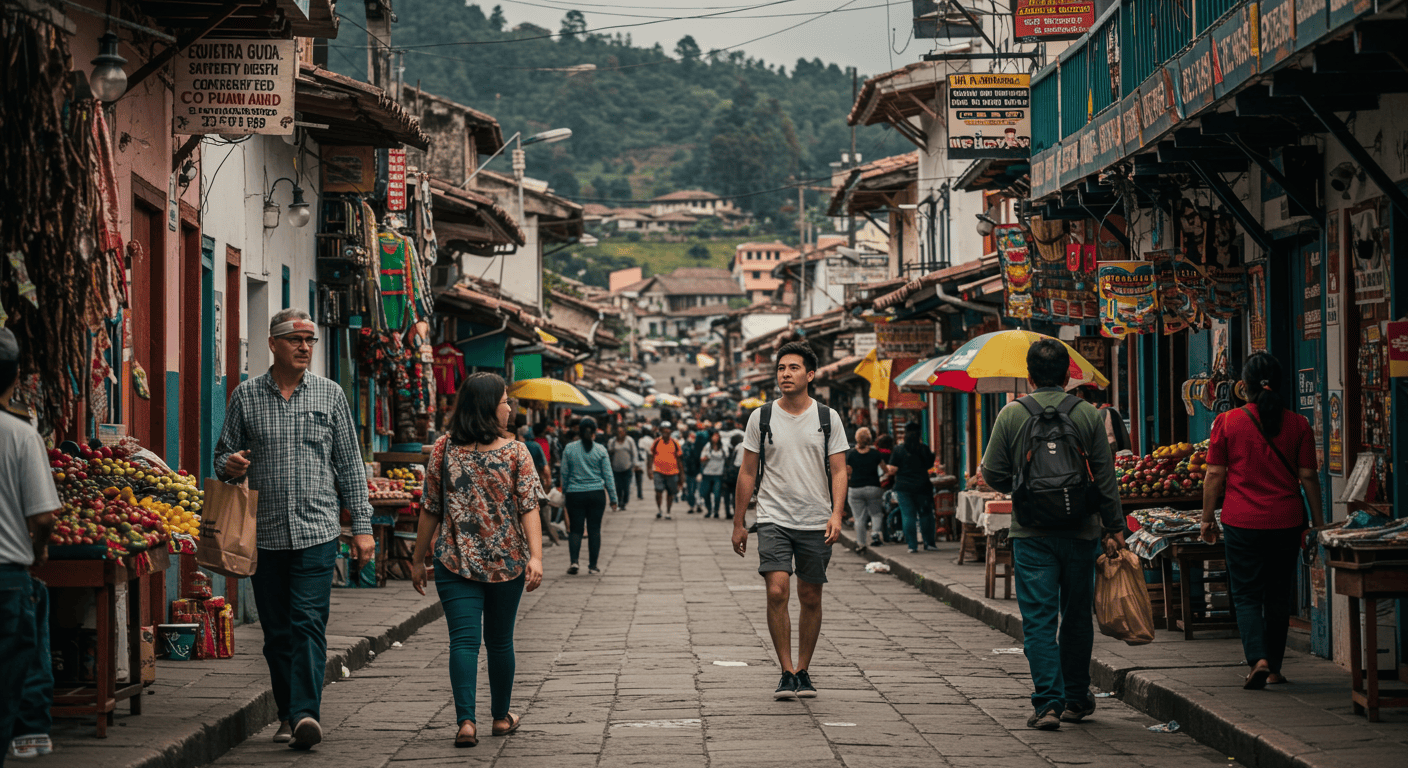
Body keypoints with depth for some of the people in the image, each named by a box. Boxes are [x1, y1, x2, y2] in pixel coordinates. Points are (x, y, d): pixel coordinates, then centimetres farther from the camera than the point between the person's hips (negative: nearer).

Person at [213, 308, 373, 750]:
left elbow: (350, 464, 8)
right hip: (265, 533, 2)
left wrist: (362, 526, 4)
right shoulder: (246, 396, 6)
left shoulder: (330, 394, 6)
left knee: (308, 624, -11)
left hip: (316, 531, -1)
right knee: (276, 631, 7)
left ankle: (306, 714, -17)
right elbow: (224, 455, 12)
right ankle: (288, 715, 17)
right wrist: (229, 466, -13)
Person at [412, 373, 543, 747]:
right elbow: (529, 508, -12)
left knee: (463, 640, -3)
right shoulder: (516, 452, -3)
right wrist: (535, 556, -15)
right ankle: (501, 716, 28)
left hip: (456, 561, 0)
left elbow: (430, 509, 1)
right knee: (500, 640, 15)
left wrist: (419, 559, 8)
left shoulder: (443, 450, -1)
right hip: (507, 561, 0)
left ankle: (466, 721, -17)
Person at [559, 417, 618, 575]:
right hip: (596, 494, 0)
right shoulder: (600, 450, -2)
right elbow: (608, 476, 1)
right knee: (594, 529, 6)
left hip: (575, 495, 0)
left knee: (575, 529, 6)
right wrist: (613, 498, 6)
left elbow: (564, 473, 2)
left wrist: (564, 491, 15)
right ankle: (593, 565, 8)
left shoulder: (569, 449, -2)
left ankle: (574, 560, -12)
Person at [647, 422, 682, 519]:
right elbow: (651, 457, 10)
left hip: (672, 472, 1)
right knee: (659, 491, -15)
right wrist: (649, 469, 0)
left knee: (670, 493, 7)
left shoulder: (675, 443, 2)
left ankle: (668, 512, 22)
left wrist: (680, 473, 11)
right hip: (659, 471, -1)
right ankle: (658, 509, 5)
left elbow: (678, 459, 10)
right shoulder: (656, 442, 1)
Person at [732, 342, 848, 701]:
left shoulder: (828, 418, 3)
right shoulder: (761, 417, 3)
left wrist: (836, 513, -15)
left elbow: (838, 470, 1)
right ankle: (787, 672, -7)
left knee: (810, 598, 7)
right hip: (774, 519, -1)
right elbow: (748, 473, 7)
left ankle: (803, 671, 20)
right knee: (777, 591, -15)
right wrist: (738, 524, 6)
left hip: (816, 523, 1)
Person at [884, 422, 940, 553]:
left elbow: (892, 470, -7)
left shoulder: (898, 449, -6)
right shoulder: (924, 449, -2)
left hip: (903, 487, -1)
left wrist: (887, 469, 14)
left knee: (908, 516, 2)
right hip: (922, 486, 1)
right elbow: (930, 465, 11)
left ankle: (912, 545, -1)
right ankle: (929, 543, 12)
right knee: (925, 514, 10)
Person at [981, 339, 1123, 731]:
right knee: (1077, 617, 14)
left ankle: (1048, 702, -9)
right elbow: (1105, 478, 1)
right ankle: (1076, 698, 23)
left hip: (1031, 533, -2)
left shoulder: (1012, 414, -3)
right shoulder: (1088, 415, -1)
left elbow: (992, 473, -1)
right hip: (1081, 531, 2)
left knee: (1039, 619, -1)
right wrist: (1114, 527, 9)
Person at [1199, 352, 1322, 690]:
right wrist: (1318, 522, 9)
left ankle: (1258, 659, -15)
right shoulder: (1297, 424, -1)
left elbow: (1215, 475, -1)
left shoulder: (1227, 422, -4)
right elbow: (1308, 476, 1)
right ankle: (1274, 667, 20)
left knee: (1246, 595, 5)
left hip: (1242, 522, -2)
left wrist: (1208, 518, 8)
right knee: (1278, 596, 14)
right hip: (1286, 521, 2)